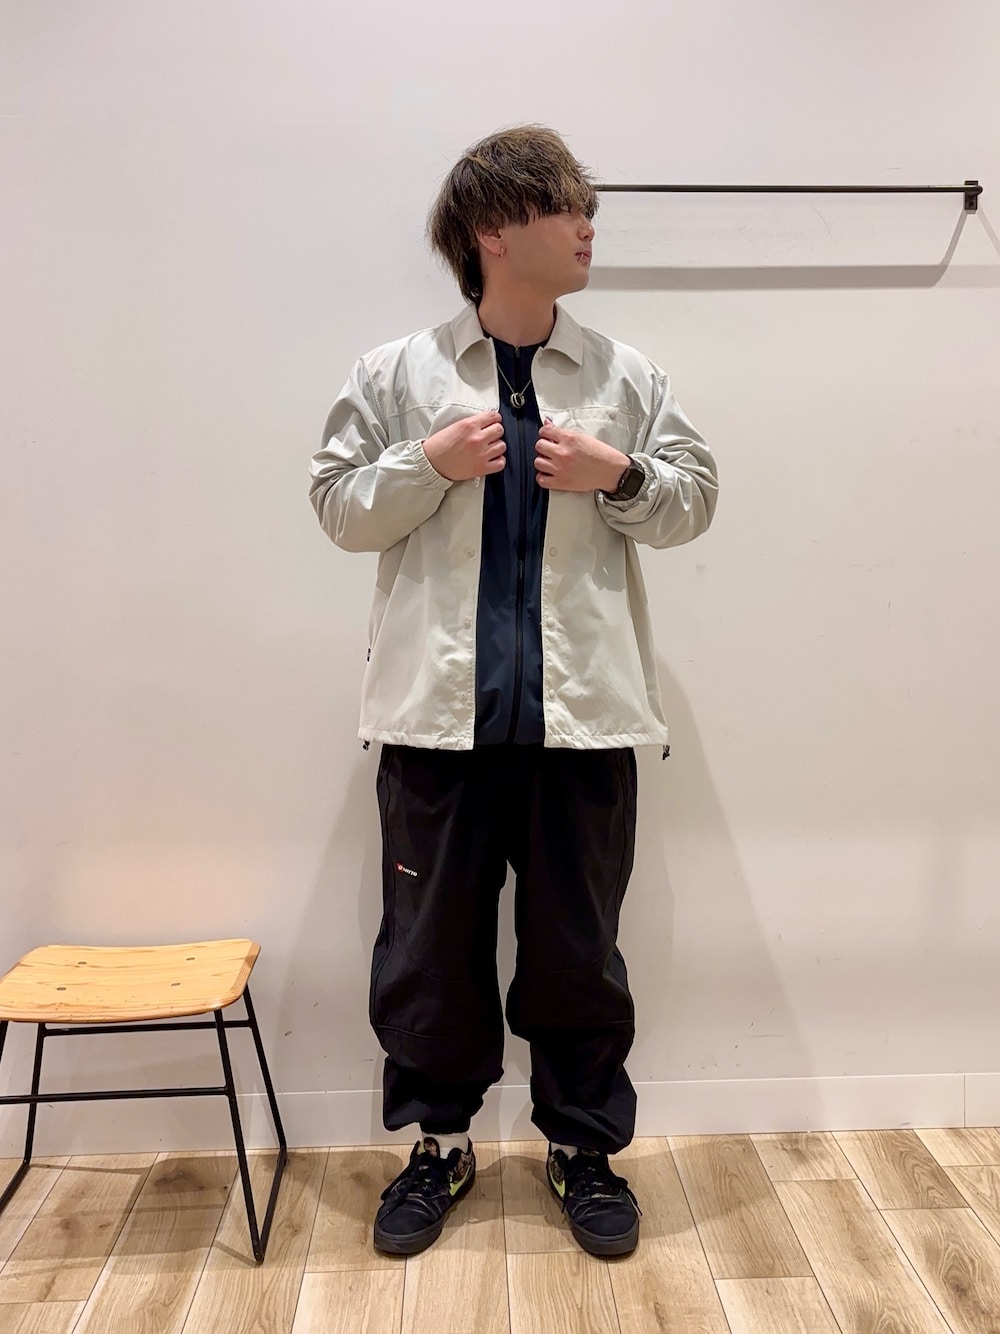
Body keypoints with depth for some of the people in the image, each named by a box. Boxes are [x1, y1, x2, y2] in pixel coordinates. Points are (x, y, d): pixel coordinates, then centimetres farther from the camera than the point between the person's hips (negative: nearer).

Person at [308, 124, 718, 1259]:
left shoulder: (628, 377, 7)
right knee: (431, 938, 12)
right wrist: (431, 464, -11)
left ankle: (583, 1145, 34)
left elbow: (694, 498, 11)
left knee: (578, 943, 12)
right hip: (440, 708, 0)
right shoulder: (396, 375, 4)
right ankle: (438, 1143, 34)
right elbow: (337, 504, 5)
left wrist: (619, 477, -9)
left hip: (583, 708, 1)